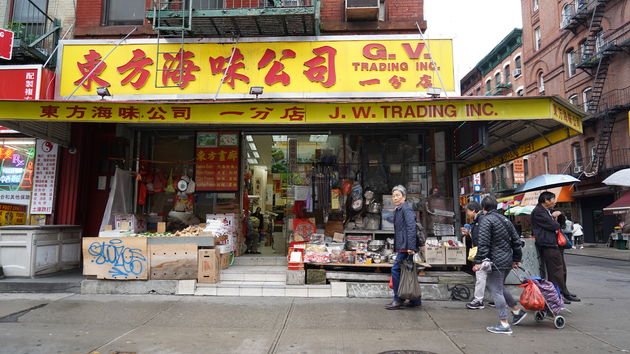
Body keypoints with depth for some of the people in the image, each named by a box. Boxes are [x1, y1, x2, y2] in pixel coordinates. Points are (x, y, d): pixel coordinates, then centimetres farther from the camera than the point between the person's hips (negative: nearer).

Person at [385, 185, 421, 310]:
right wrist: (396, 248, 20)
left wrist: (411, 246, -26)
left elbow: (411, 228, -20)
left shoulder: (406, 209, -9)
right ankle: (415, 300, 20)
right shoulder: (398, 210, 20)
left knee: (396, 270, -8)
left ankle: (398, 300, -1)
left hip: (405, 247, -10)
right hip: (402, 247, 10)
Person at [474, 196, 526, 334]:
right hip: (508, 260, 9)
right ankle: (517, 311, 31)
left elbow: (483, 243, -18)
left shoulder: (486, 220, -11)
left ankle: (504, 324, 0)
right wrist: (516, 259, 24)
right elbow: (516, 240, 17)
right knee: (498, 287, 24)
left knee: (496, 290, -3)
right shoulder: (505, 219, 15)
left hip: (496, 262, -9)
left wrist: (479, 261, -17)